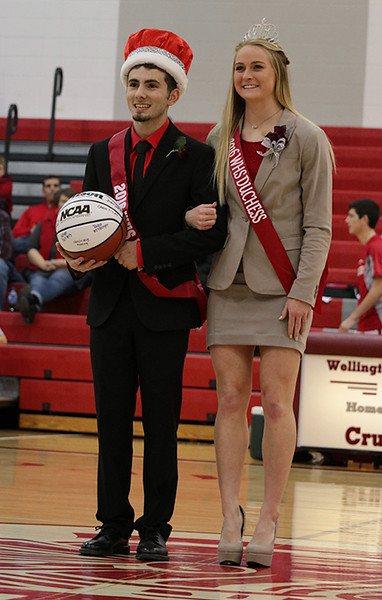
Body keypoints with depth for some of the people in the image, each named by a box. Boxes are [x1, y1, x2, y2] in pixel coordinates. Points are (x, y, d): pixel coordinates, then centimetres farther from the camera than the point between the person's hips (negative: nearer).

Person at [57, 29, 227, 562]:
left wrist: (145, 252, -14)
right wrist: (80, 256, -8)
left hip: (164, 309, -4)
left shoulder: (195, 157, -1)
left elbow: (212, 233, -9)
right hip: (111, 306, 4)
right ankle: (114, 527, 11)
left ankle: (155, 531, 5)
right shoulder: (103, 154, 12)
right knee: (112, 421, 5)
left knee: (161, 426, -1)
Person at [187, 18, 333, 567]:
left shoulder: (305, 139, -2)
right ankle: (231, 516, -1)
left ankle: (268, 520, -3)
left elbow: (318, 225, -4)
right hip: (228, 281, 4)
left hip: (282, 285, -4)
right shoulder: (220, 140, 11)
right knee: (231, 398, -1)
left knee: (276, 402, -6)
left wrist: (304, 292, -11)